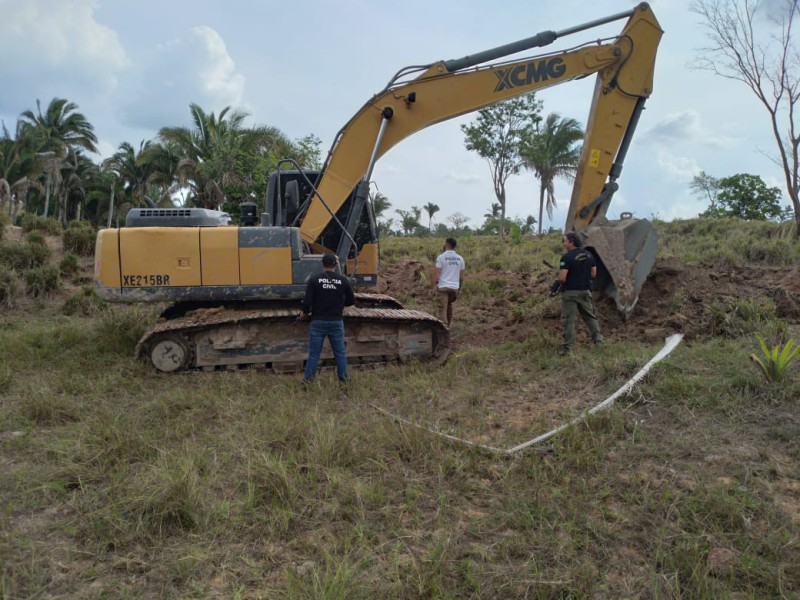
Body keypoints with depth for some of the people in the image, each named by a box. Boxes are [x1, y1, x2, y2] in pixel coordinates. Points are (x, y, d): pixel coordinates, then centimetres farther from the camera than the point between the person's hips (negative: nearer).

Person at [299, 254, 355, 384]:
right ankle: (343, 378, 18)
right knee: (340, 352, 11)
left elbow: (307, 301, -12)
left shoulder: (314, 280, -8)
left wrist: (304, 313, 8)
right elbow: (351, 301, 3)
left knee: (314, 352, 7)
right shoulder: (343, 280, -3)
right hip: (336, 321, 1)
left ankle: (308, 379, 12)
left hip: (318, 321, -1)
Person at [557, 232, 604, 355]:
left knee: (568, 319, 0)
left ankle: (568, 347, 2)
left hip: (570, 292, -6)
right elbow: (593, 274, 12)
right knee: (590, 315, 21)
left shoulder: (567, 257, -17)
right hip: (585, 291, 6)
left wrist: (562, 282, 1)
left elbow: (561, 278, -21)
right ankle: (598, 337, 17)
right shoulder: (589, 255, 5)